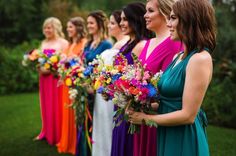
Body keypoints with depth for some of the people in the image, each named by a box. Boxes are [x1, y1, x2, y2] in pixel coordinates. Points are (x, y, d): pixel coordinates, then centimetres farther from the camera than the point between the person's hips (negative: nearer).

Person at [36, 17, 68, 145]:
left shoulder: (63, 42, -4)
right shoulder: (44, 43, 17)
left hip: (57, 78, -6)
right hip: (44, 78, 6)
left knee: (56, 106, -3)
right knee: (46, 105, 10)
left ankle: (58, 135, 7)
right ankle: (47, 132, 20)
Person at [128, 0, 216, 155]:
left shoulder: (200, 59, -18)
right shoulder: (179, 57, 7)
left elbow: (188, 115, -21)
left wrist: (145, 118, -12)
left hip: (184, 139, -8)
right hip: (167, 136, 8)